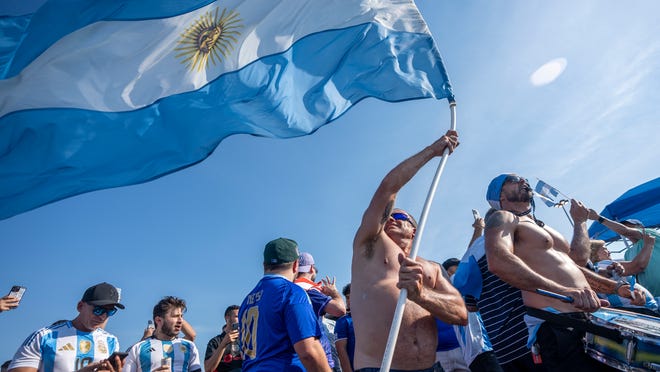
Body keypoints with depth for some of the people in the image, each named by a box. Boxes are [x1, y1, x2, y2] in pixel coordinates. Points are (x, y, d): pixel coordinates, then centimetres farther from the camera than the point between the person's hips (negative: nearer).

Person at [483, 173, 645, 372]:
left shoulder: (543, 228, 27)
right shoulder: (502, 218, 0)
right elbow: (498, 261, -21)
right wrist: (563, 291, -29)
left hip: (590, 316, 8)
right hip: (556, 325, -8)